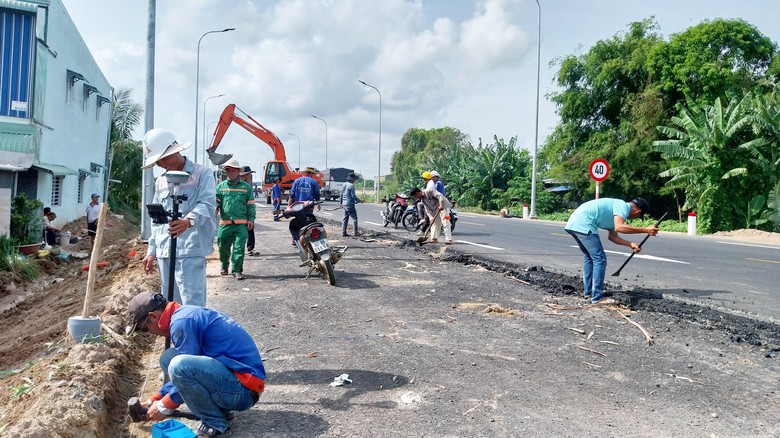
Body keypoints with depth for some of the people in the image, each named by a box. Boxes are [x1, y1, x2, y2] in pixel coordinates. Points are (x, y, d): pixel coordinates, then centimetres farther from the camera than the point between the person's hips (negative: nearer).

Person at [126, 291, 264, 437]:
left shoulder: (181, 322, -15)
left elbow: (183, 370, -12)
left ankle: (216, 425, -9)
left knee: (179, 365, -27)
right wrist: (156, 399, 27)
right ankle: (219, 409, 12)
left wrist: (164, 407, 3)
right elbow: (190, 370, 26)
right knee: (168, 358, 11)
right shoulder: (187, 314, 15)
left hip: (243, 389, -10)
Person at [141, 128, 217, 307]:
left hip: (190, 250, -7)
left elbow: (207, 204, -16)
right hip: (164, 252, 7)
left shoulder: (201, 173, 0)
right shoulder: (160, 182, 20)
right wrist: (152, 251, 18)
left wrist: (189, 221, -36)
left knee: (192, 305, -11)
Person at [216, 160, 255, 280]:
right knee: (223, 247, 10)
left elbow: (251, 204, 7)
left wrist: (251, 219, 0)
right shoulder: (221, 186, 11)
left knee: (239, 248, -5)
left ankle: (237, 270, 2)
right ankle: (224, 266, 33)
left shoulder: (246, 186, 8)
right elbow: (216, 200, 8)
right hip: (225, 223, 2)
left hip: (241, 224, -2)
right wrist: (215, 208, -14)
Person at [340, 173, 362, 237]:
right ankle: (355, 232, 0)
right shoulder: (351, 185, -15)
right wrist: (359, 200, -5)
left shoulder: (345, 185, 11)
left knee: (345, 218, 13)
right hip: (350, 204, -9)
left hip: (344, 204, 9)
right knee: (354, 218, 0)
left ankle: (343, 232, 13)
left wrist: (341, 202, 26)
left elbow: (341, 194, 17)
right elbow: (353, 196, -17)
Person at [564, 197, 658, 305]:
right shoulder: (623, 206, -5)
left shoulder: (618, 207, 24)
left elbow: (612, 236, 26)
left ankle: (588, 292, 30)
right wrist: (645, 230, -20)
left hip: (573, 223, 11)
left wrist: (630, 244, 17)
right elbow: (619, 227, -23)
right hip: (583, 224, -11)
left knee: (589, 257, 24)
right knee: (599, 259, -6)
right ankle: (597, 298, -4)